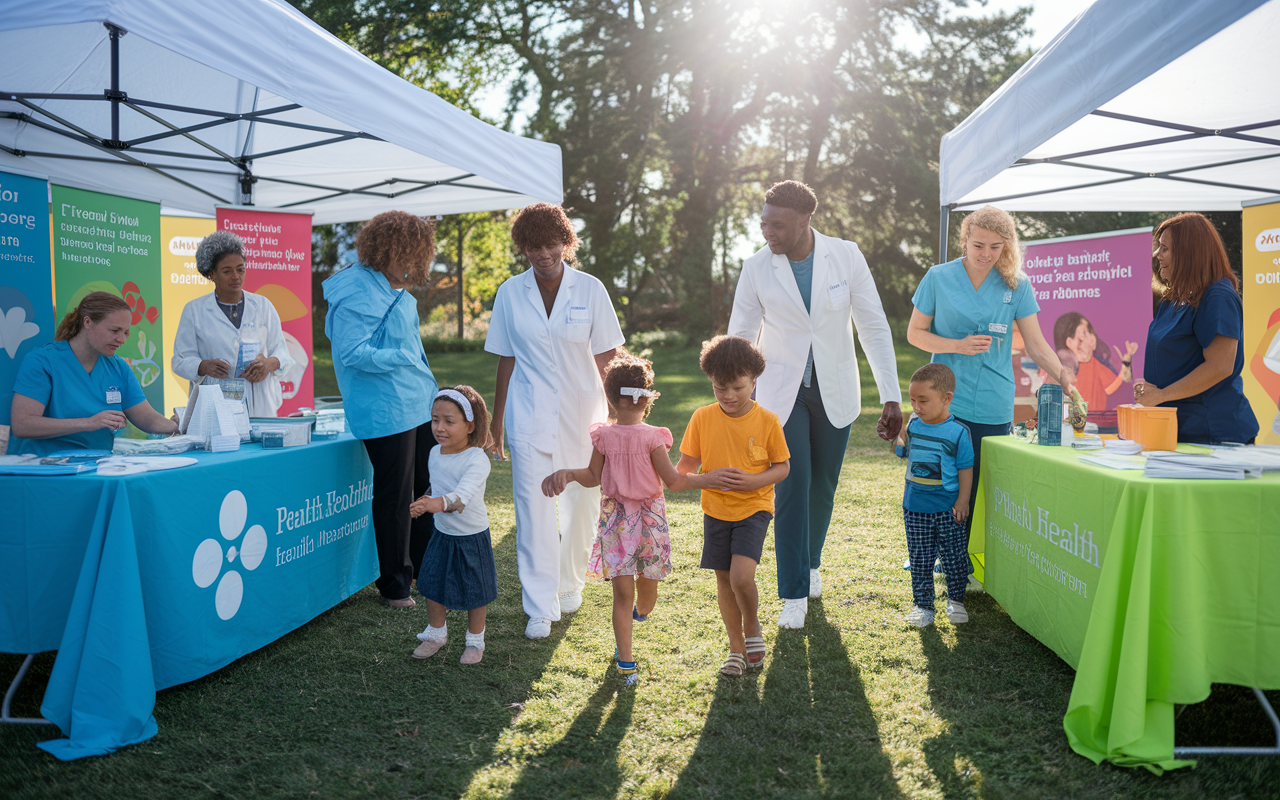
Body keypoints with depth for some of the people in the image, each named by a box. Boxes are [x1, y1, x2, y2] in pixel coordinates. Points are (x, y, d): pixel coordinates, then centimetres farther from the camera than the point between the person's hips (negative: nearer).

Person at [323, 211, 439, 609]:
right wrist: (402, 357, -17)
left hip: (419, 405, 10)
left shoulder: (395, 288, 14)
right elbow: (352, 353, -22)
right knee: (395, 498, 0)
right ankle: (394, 586, 16)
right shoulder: (357, 294, -16)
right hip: (386, 412, -10)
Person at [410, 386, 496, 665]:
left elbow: (462, 496, -40)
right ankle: (436, 633, 37)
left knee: (474, 591, 9)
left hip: (472, 537, -6)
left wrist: (435, 504, -55)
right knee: (432, 585, 13)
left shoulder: (477, 459, -25)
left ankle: (475, 640, 30)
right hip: (442, 534, 6)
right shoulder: (435, 454, -2)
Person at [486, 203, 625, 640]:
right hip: (529, 417, 0)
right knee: (533, 508, -5)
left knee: (581, 505, 10)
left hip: (582, 413, 0)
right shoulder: (510, 293, 2)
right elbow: (506, 359, 8)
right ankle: (541, 608, 3)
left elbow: (606, 358, 1)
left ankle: (571, 584, 34)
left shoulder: (590, 289, -2)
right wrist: (496, 420, 8)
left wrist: (615, 414, -2)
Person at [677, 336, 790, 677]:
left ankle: (753, 629, 12)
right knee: (724, 580, 10)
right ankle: (736, 648, 27)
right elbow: (682, 469, -2)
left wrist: (754, 480, -18)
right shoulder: (702, 418, -5)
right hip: (716, 510, 3)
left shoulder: (767, 420, -8)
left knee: (741, 575, -18)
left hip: (754, 508, -3)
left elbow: (783, 466, 0)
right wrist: (707, 479, -22)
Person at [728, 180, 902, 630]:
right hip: (782, 393, -1)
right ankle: (794, 593, 4)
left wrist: (891, 397, -9)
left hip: (835, 391, 1)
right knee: (792, 488, -7)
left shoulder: (846, 256, -9)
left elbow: (875, 328, -6)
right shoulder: (756, 268, -9)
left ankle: (811, 564, 36)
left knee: (823, 488, 11)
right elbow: (740, 338, 0)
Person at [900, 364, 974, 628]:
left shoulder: (958, 432, -12)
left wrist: (962, 501, -10)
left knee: (954, 557, 9)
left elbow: (965, 469, -7)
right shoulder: (913, 425, 0)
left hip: (947, 508, -3)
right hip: (915, 507, 3)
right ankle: (922, 605, 17)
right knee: (919, 559, 7)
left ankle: (956, 600, 27)